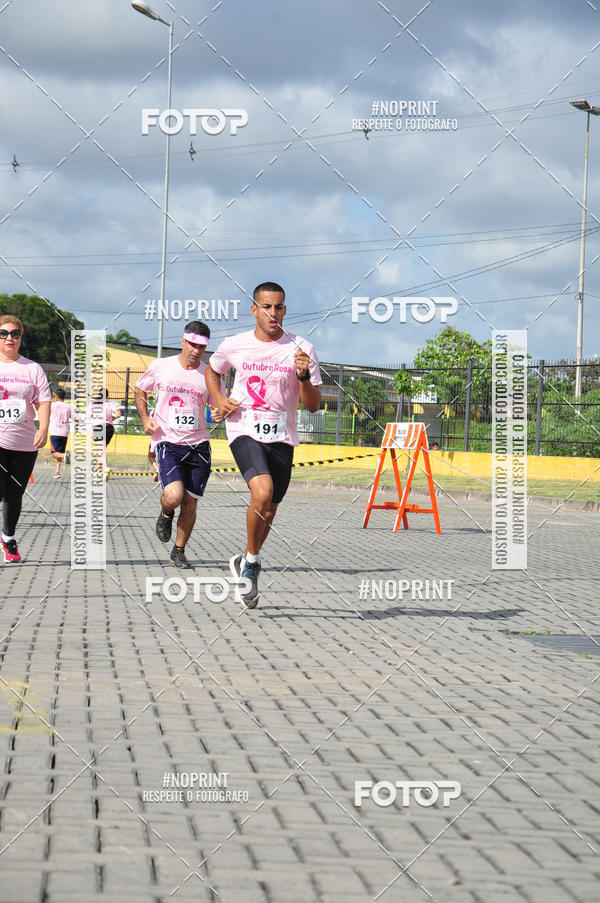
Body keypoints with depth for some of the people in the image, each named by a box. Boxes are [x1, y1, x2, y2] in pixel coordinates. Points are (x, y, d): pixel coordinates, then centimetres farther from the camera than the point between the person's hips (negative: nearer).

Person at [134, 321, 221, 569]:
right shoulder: (161, 367, 0)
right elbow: (140, 390, 16)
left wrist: (219, 414, -10)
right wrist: (145, 418, 1)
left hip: (198, 445, 2)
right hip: (168, 442, -2)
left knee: (190, 502, 3)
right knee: (174, 496, -22)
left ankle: (178, 552, 22)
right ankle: (166, 513, 15)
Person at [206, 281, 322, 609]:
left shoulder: (300, 349, -3)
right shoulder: (235, 345, -1)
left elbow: (313, 405, -2)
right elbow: (212, 371, 22)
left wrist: (303, 376, -21)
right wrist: (219, 399, 2)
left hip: (281, 438, 2)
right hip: (245, 431, -2)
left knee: (268, 511, 10)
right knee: (262, 491, -27)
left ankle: (245, 562, 37)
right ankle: (252, 562, -8)